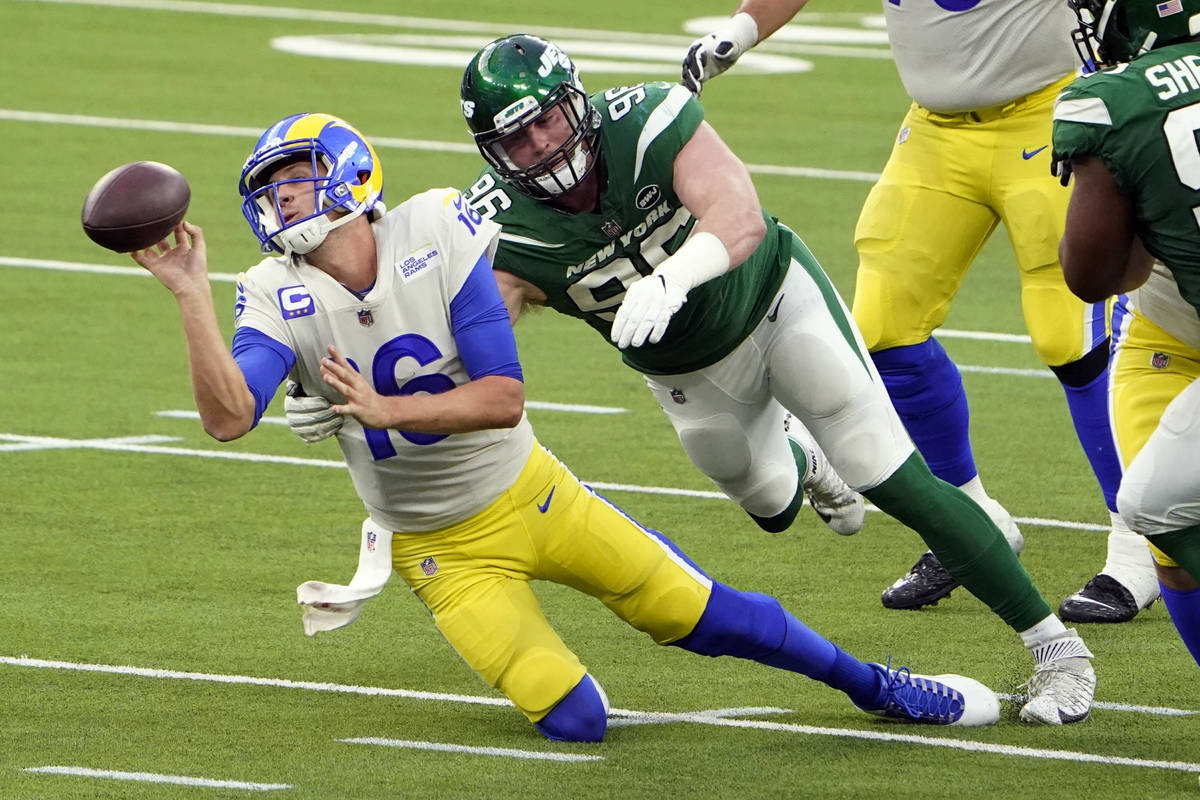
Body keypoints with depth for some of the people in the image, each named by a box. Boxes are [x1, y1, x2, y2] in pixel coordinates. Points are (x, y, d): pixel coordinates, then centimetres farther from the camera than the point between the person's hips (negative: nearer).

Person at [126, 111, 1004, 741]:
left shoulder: (435, 235, -19)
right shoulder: (280, 300, -15)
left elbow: (504, 397, -21)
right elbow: (229, 416, -33)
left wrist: (385, 409, -32)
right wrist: (193, 296, -41)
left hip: (531, 493, 0)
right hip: (443, 552, 0)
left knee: (701, 614, 3)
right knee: (574, 721, -14)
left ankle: (875, 686, 24)